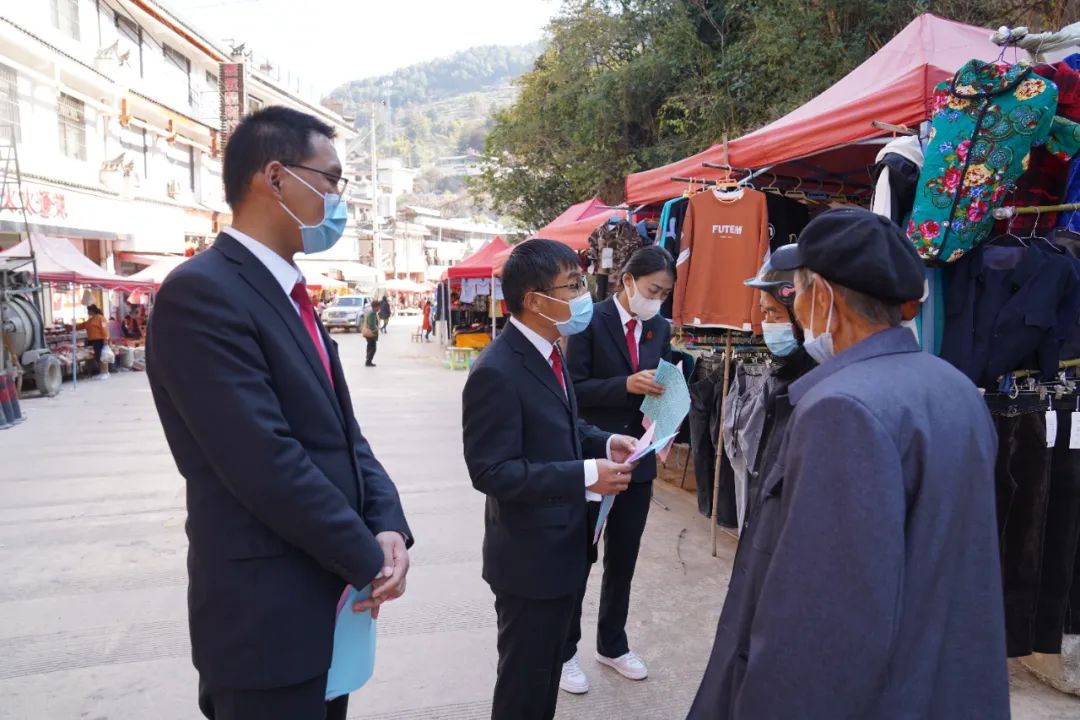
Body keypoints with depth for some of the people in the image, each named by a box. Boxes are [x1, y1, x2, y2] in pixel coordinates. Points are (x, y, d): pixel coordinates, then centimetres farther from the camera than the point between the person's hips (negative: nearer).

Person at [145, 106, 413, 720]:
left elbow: (342, 432, 7)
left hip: (328, 595, 9)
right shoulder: (201, 293, -18)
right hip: (268, 612, -9)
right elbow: (267, 463, -24)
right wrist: (369, 558, -14)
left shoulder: (291, 295, 11)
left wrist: (387, 528, -8)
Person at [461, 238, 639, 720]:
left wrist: (603, 443, -2)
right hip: (529, 556, -9)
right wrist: (585, 476, -29)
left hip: (563, 546, 9)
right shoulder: (497, 372, -25)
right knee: (523, 679, 12)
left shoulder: (547, 352, 5)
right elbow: (491, 471, -27)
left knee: (547, 668, 26)